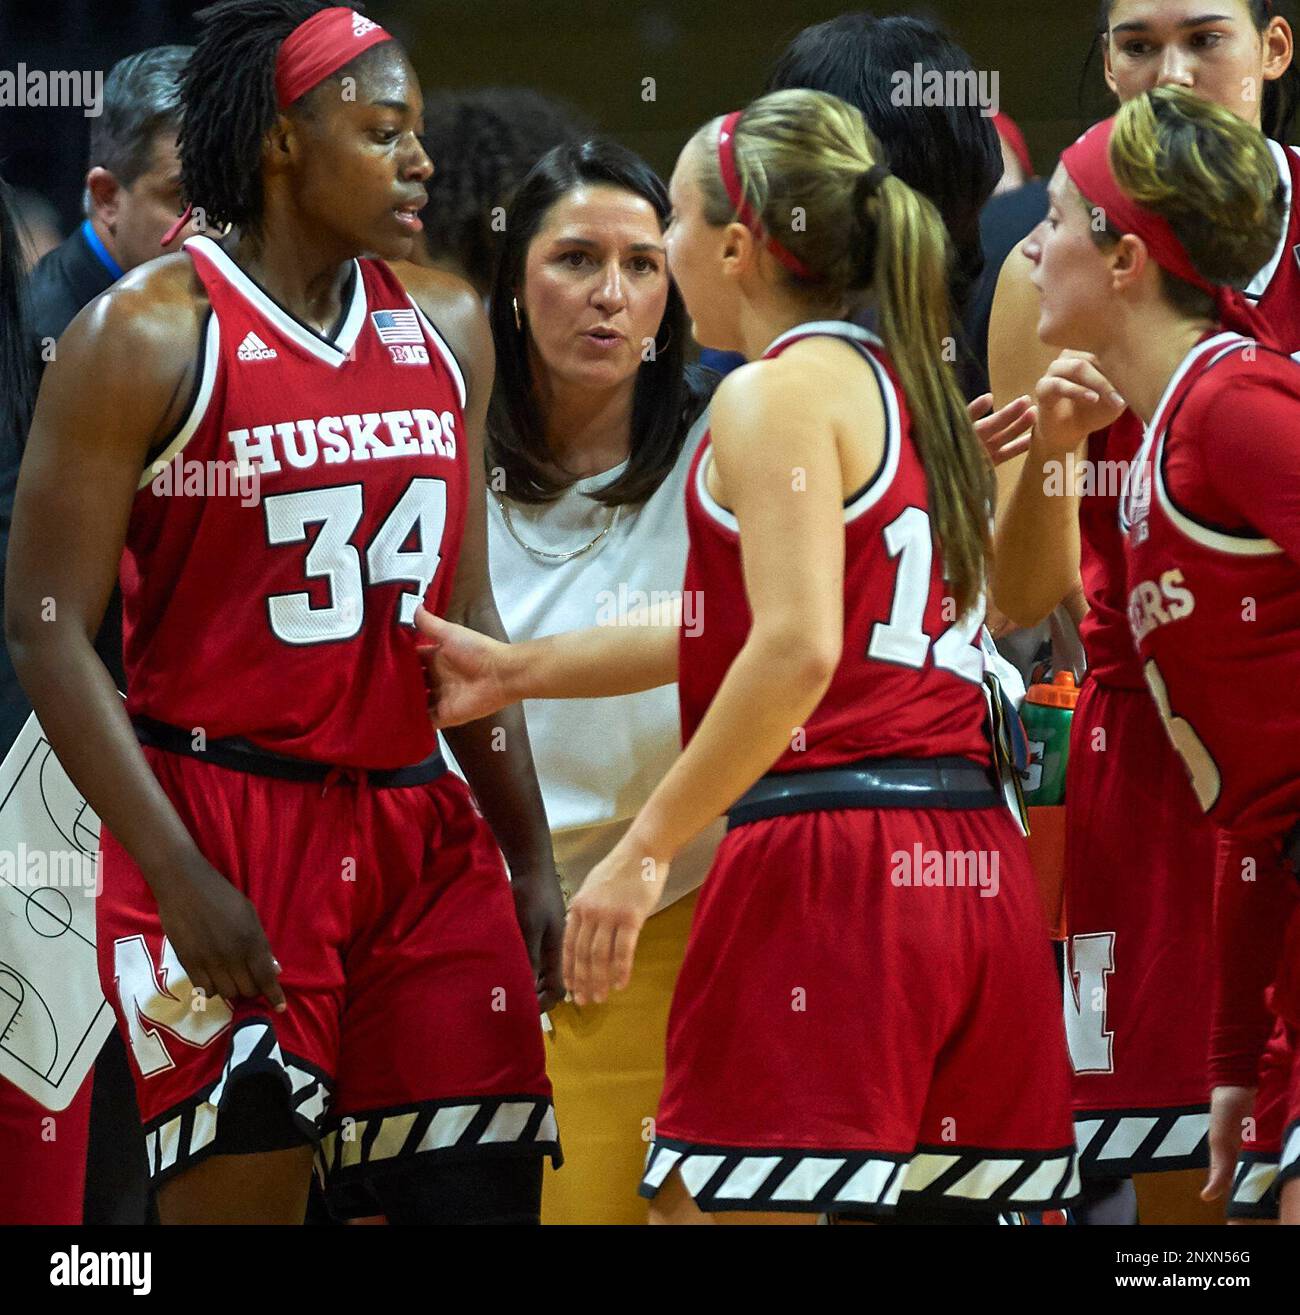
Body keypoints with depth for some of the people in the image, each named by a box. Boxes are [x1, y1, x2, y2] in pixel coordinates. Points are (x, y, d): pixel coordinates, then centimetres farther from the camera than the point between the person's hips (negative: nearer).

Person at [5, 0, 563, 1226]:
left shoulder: (444, 327, 11)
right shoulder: (150, 334, -8)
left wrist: (528, 855, 14)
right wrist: (179, 876, -17)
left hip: (417, 831, 6)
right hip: (222, 823, -6)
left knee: (484, 1190, 1)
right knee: (241, 1192, -9)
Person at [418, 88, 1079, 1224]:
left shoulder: (776, 390, -6)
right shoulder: (905, 387, 21)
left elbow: (796, 652, -18)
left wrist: (648, 848, -15)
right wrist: (518, 671, 32)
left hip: (830, 863, -9)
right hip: (974, 864, 9)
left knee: (705, 1204, -7)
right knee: (949, 1203, 10)